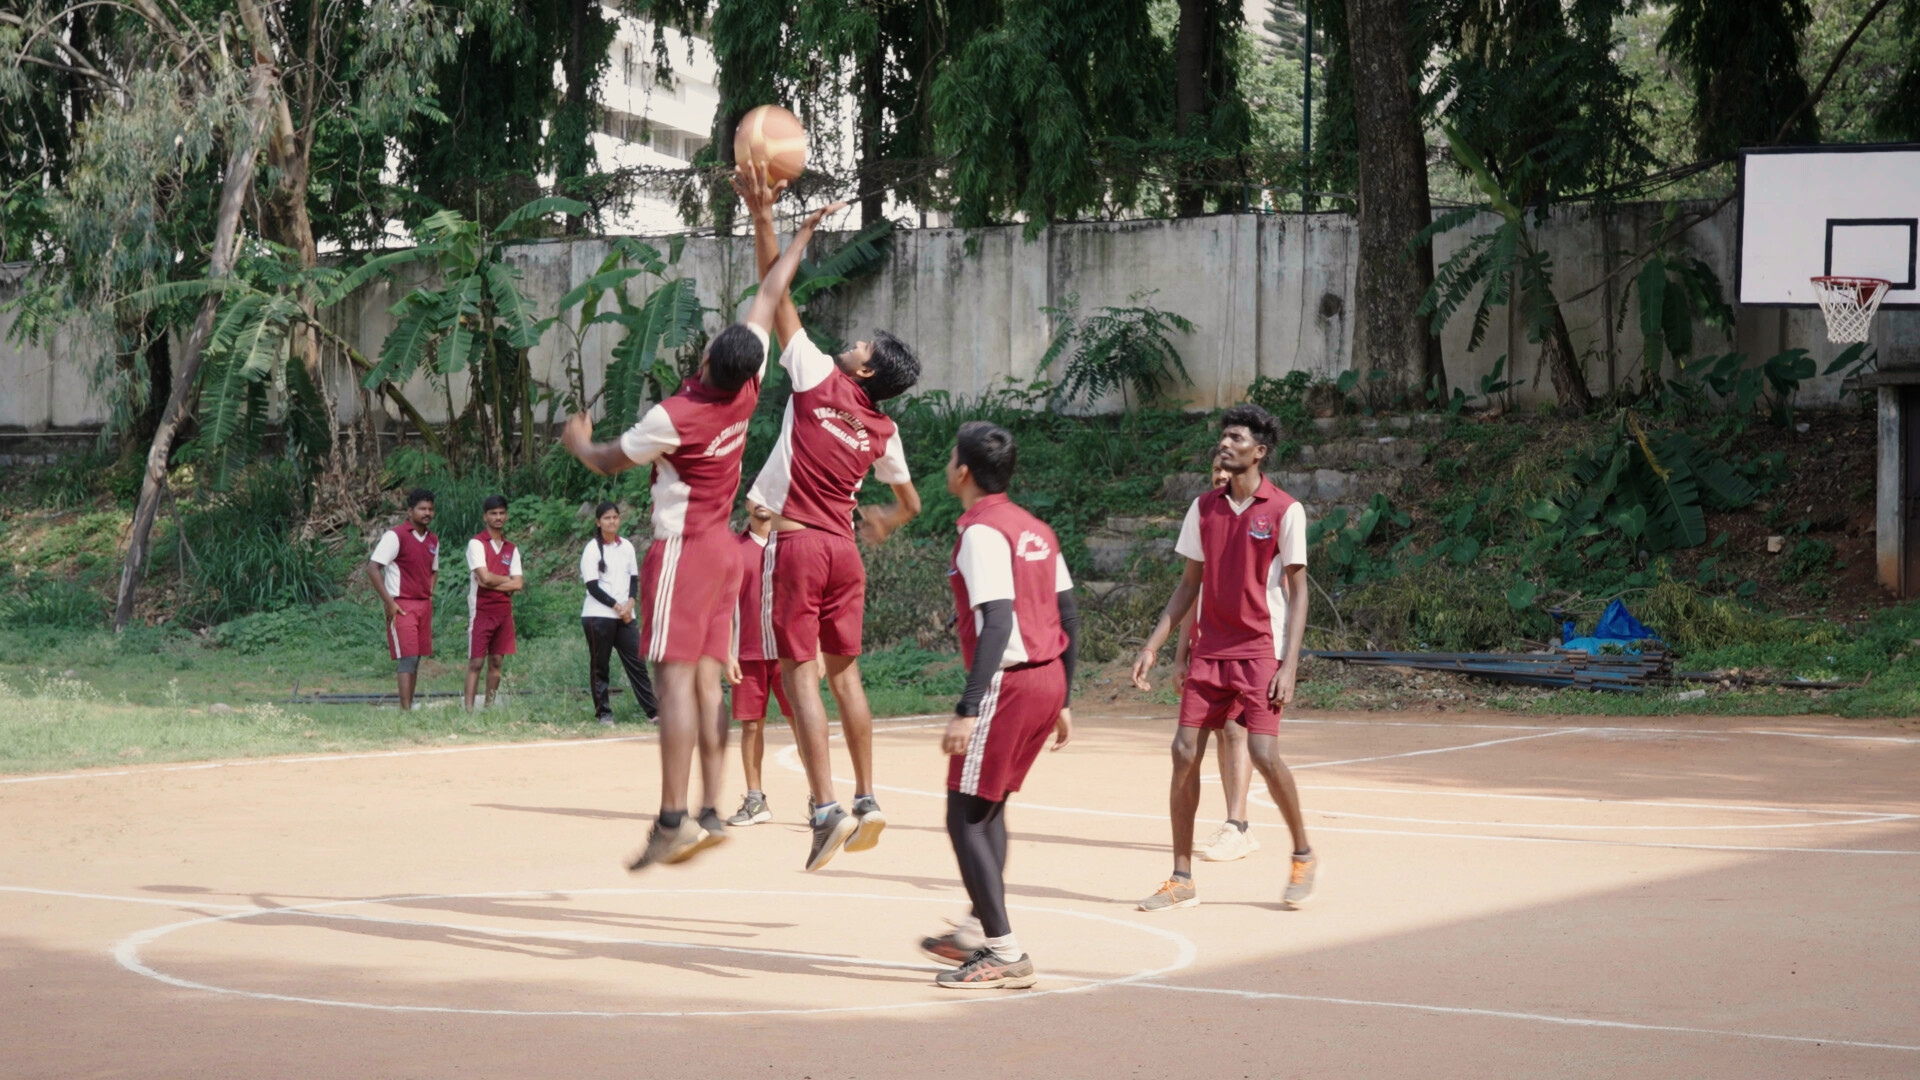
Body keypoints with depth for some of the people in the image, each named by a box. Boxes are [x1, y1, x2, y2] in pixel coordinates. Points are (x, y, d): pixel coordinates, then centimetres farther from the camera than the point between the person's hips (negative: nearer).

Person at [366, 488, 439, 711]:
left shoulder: (433, 541, 13)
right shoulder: (395, 536, -9)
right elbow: (373, 568, -13)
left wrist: (430, 595, 11)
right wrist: (389, 603, -15)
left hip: (424, 605, 7)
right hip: (402, 606, -7)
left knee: (416, 659, 7)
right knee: (408, 658, -12)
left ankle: (409, 706, 11)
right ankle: (405, 710, -15)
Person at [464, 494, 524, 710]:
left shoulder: (511, 549, 12)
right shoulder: (477, 543, -4)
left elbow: (518, 585, 3)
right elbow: (485, 577, -16)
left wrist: (494, 584, -9)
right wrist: (508, 581, -1)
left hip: (504, 610, 5)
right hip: (481, 610, -5)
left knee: (496, 662, 7)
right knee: (476, 662, -7)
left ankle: (489, 707, 12)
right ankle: (469, 708, -9)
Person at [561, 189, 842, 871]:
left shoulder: (673, 417, -18)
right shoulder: (748, 392, -2)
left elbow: (607, 462, -1)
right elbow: (769, 296, 9)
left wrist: (576, 438, 20)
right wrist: (803, 234, 19)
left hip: (681, 552, -7)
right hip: (724, 551, 7)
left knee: (676, 679, -12)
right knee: (707, 681, 5)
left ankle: (674, 819, -19)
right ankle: (711, 814, 1)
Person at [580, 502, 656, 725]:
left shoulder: (627, 547, 10)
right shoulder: (592, 549, -5)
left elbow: (634, 579, 13)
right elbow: (593, 587, -9)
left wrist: (629, 604, -5)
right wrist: (617, 606, -11)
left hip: (625, 615, 4)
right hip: (598, 616, -4)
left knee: (636, 662, 0)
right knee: (599, 665, 0)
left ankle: (652, 710, -1)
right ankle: (603, 713, 5)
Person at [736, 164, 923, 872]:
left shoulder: (819, 380, -5)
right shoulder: (884, 432, 9)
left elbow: (778, 291, -4)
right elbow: (910, 504, 22)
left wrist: (762, 216, -2)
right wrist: (880, 526, 44)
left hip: (797, 545, -5)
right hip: (843, 548, 6)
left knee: (802, 675, -8)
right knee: (844, 673, 15)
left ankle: (827, 809, -16)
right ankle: (867, 800, 14)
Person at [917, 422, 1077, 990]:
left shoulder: (982, 532, -12)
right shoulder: (1035, 529, 14)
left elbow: (997, 624, -22)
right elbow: (1069, 618, 15)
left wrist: (968, 709, -25)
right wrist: (1063, 700, 21)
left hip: (1009, 682, -9)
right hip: (1050, 678, 9)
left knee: (966, 817, -3)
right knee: (989, 805, 22)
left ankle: (1006, 954, -6)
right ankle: (978, 932, 31)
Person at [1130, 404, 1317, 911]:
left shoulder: (1285, 511, -6)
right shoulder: (1203, 508, 8)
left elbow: (1297, 590, -5)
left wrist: (1289, 664, -12)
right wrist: (1154, 644, 7)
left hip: (1261, 651, -5)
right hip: (1209, 651, 5)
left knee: (1264, 753, -15)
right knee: (1184, 752, -3)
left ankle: (1303, 855, 10)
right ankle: (1182, 879, 5)